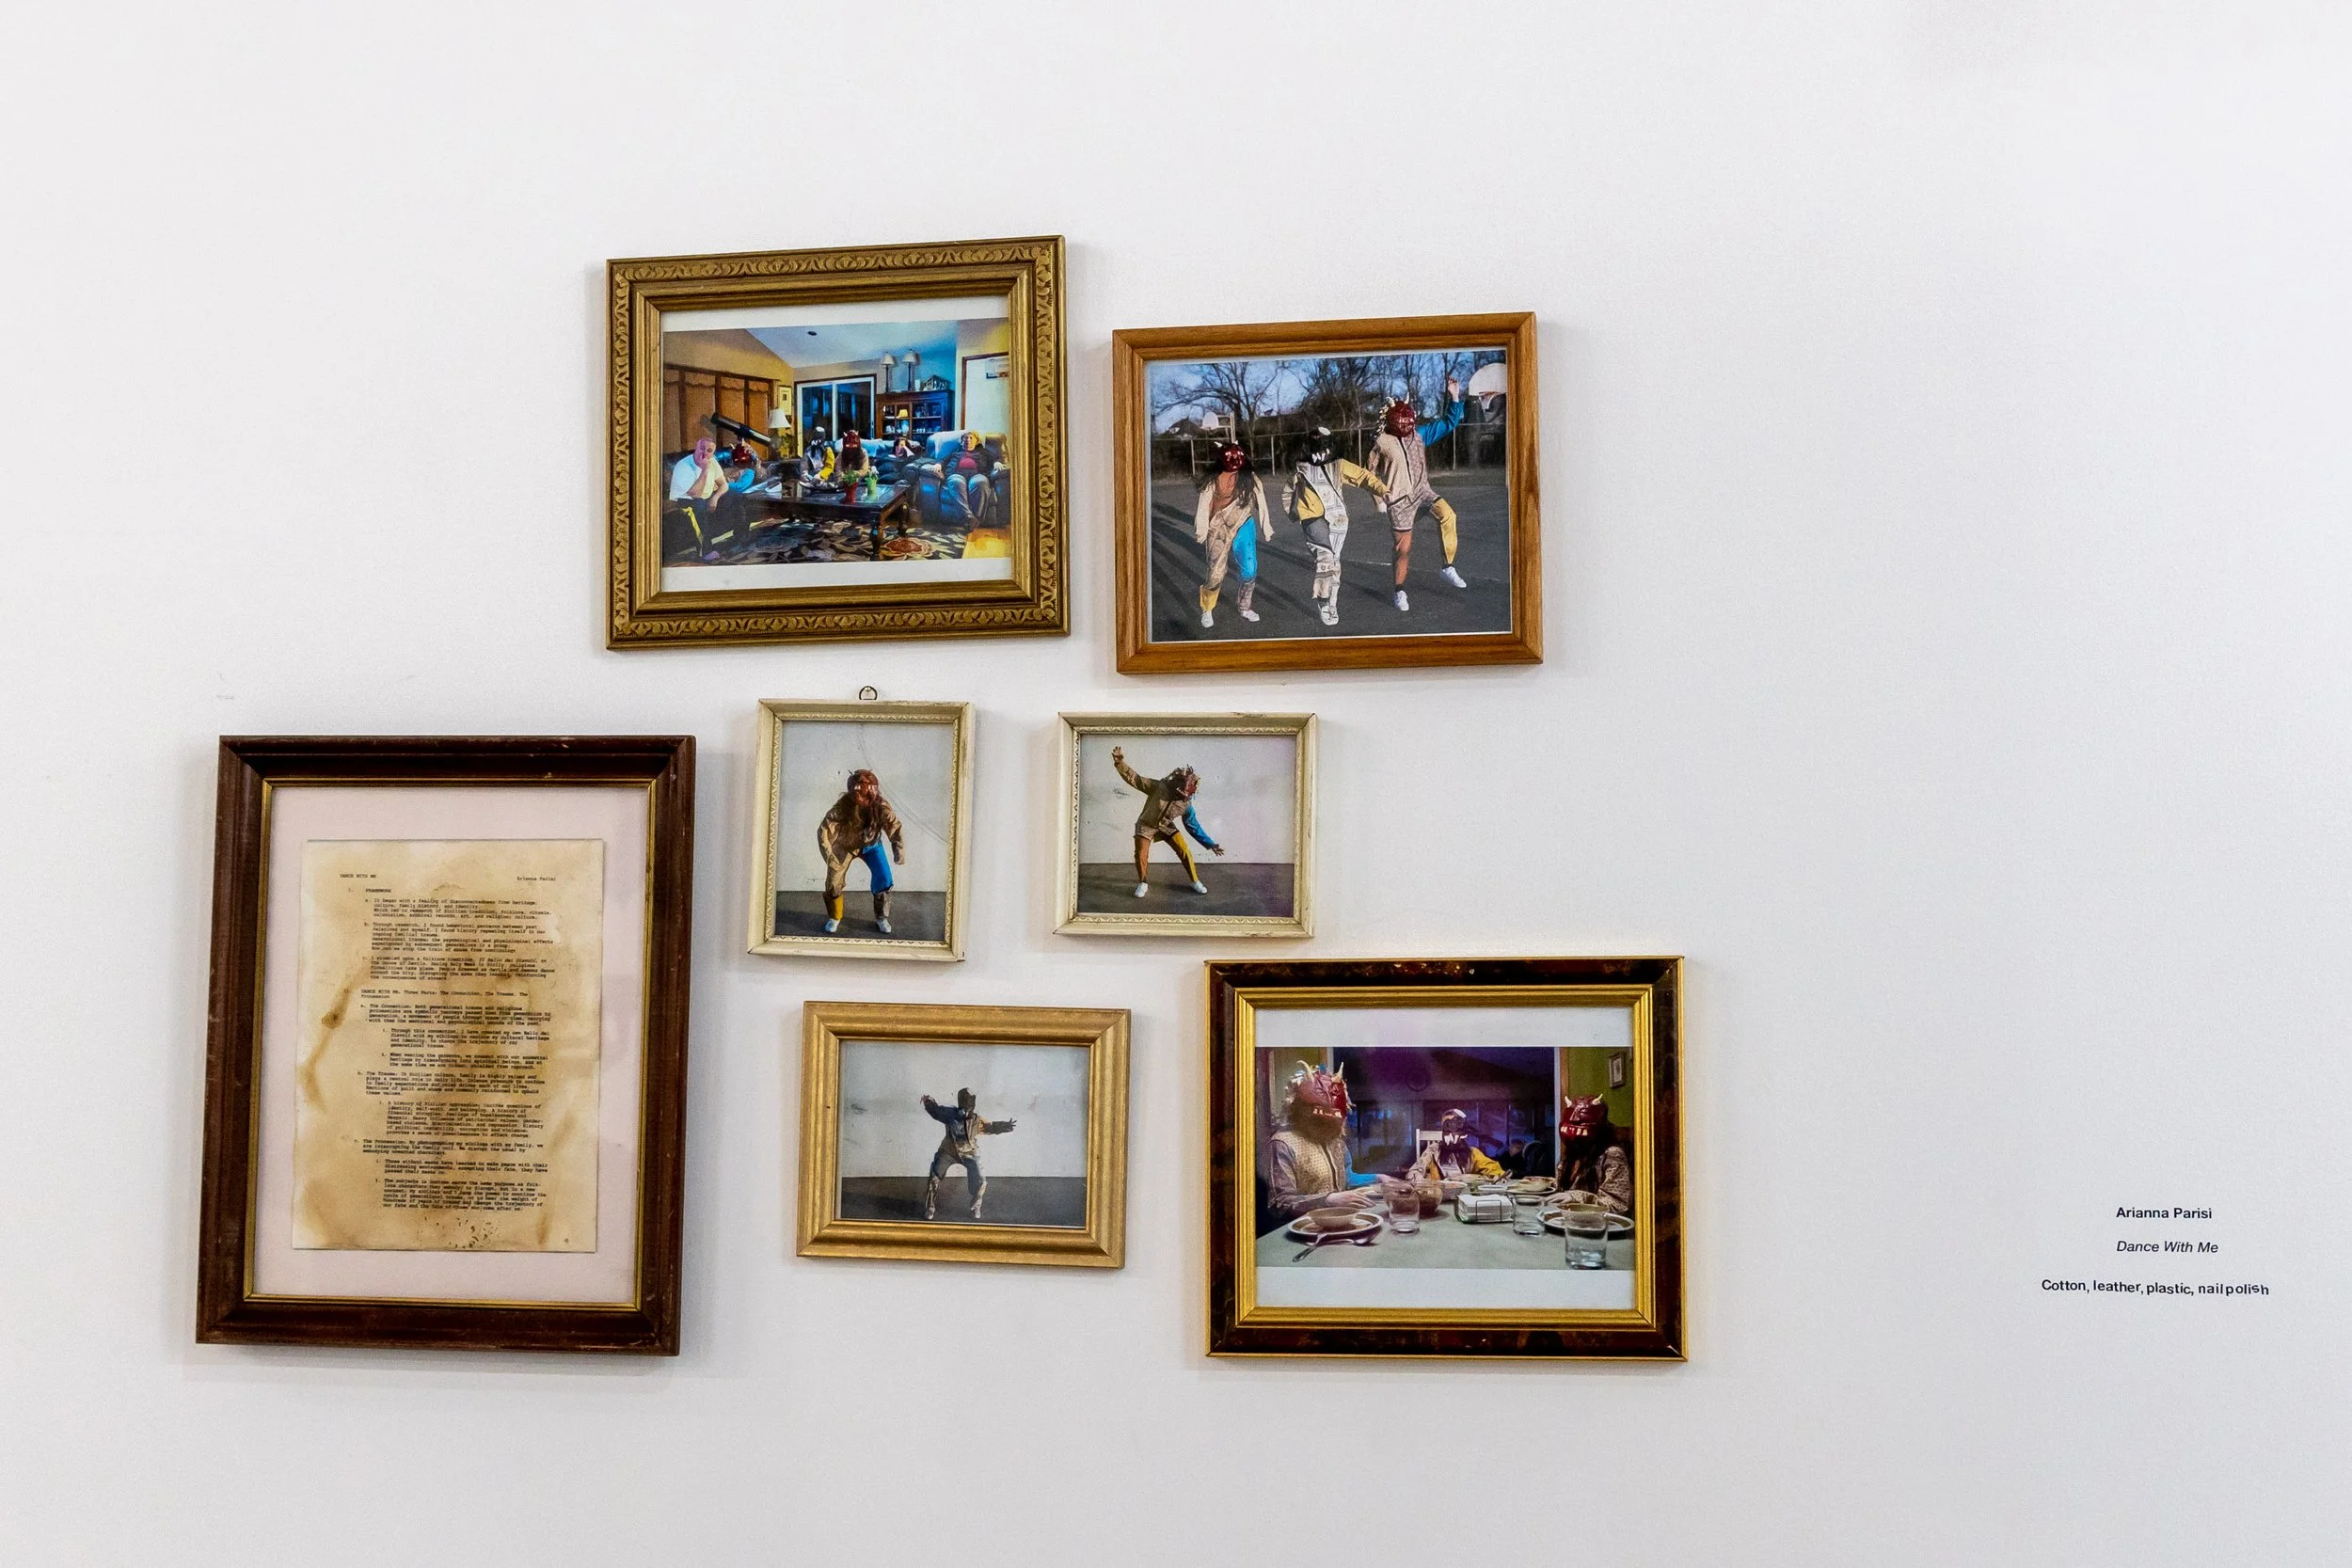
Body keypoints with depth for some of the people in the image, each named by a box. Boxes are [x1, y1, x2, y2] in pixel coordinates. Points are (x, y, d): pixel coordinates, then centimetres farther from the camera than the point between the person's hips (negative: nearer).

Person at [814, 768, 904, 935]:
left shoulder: (880, 807, -28)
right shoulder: (843, 807, -32)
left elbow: (896, 829, -27)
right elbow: (824, 831, -32)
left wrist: (899, 853, -42)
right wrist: (829, 856, -43)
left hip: (871, 845, 1)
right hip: (846, 846, -1)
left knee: (883, 879, -11)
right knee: (833, 881, -5)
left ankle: (881, 918, 12)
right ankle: (834, 918, 21)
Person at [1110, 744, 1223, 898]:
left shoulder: (1186, 804, -18)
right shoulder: (1158, 787, -27)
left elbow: (1195, 827, -8)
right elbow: (1134, 779, -29)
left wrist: (1211, 845, -11)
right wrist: (1120, 763, -43)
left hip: (1167, 827, 2)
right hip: (1146, 825, -2)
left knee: (1184, 850, -10)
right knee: (1141, 855, -12)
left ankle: (1196, 882, 7)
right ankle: (1143, 884, 13)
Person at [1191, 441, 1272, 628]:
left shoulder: (1250, 480, 0)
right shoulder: (1214, 482, -5)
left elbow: (1261, 505, 7)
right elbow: (1203, 507, -3)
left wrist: (1266, 530, 10)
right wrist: (1201, 531, -8)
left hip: (1243, 528, 2)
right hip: (1219, 531, -2)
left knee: (1249, 571, -2)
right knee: (1216, 574, -6)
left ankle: (1245, 607, 19)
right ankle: (1206, 610, 15)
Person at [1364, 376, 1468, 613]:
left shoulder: (1420, 433, 4)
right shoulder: (1382, 443, -6)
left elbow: (1449, 424, 6)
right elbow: (1372, 473, 8)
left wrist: (1454, 398, -5)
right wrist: (1379, 498, 6)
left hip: (1421, 490, 3)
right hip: (1399, 500, -3)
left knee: (1447, 514, -28)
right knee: (1403, 548, 0)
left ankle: (1448, 568, -20)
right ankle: (1400, 592, 20)